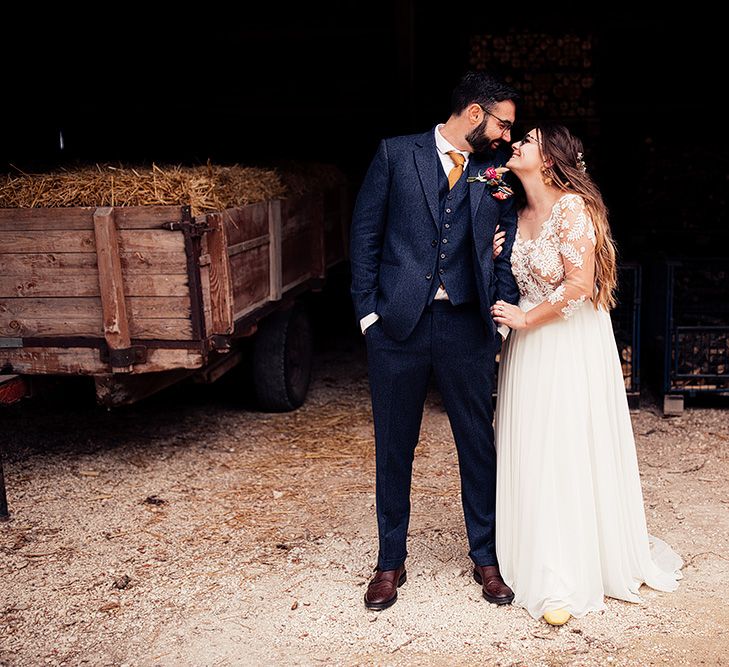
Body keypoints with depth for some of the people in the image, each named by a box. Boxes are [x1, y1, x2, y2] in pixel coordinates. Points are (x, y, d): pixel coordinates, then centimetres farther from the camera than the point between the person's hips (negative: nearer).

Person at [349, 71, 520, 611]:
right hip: (397, 324, -1)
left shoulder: (496, 171, 9)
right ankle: (391, 562, 24)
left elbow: (507, 247, 8)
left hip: (467, 326, 2)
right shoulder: (396, 154, 3)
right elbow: (365, 234, 2)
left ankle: (486, 557, 27)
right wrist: (367, 309, -4)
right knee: (394, 448, 8)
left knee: (479, 444, 8)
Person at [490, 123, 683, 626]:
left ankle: (567, 581, 9)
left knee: (571, 452, -2)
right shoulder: (520, 216, 9)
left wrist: (526, 319, -11)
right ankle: (549, 569, 21)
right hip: (529, 350, 8)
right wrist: (495, 258, 0)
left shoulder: (572, 206, -14)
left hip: (571, 346, -7)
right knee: (533, 454, 8)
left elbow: (579, 284, -20)